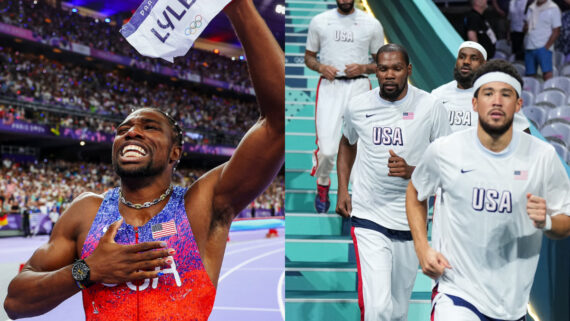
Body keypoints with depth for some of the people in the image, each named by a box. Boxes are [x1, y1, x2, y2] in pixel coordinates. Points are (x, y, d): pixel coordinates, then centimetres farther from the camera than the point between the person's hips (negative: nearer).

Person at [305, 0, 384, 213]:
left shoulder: (372, 24, 8)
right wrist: (321, 67, -5)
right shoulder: (319, 21, 10)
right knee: (327, 151, -9)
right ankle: (323, 184, 22)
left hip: (359, 86, 0)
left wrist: (362, 68, -7)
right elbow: (309, 57, 18)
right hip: (329, 86, 0)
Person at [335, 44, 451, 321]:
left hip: (411, 221, 1)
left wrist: (411, 171, -20)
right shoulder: (357, 106, 0)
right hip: (368, 218, -1)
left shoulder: (430, 107, -5)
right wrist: (342, 190, 11)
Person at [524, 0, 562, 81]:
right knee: (530, 75, 4)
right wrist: (526, 27, 0)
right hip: (529, 47, 6)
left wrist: (546, 47, -11)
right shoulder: (531, 7, 15)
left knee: (547, 74, -17)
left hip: (543, 47, -5)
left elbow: (556, 32, -4)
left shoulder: (553, 8, -1)